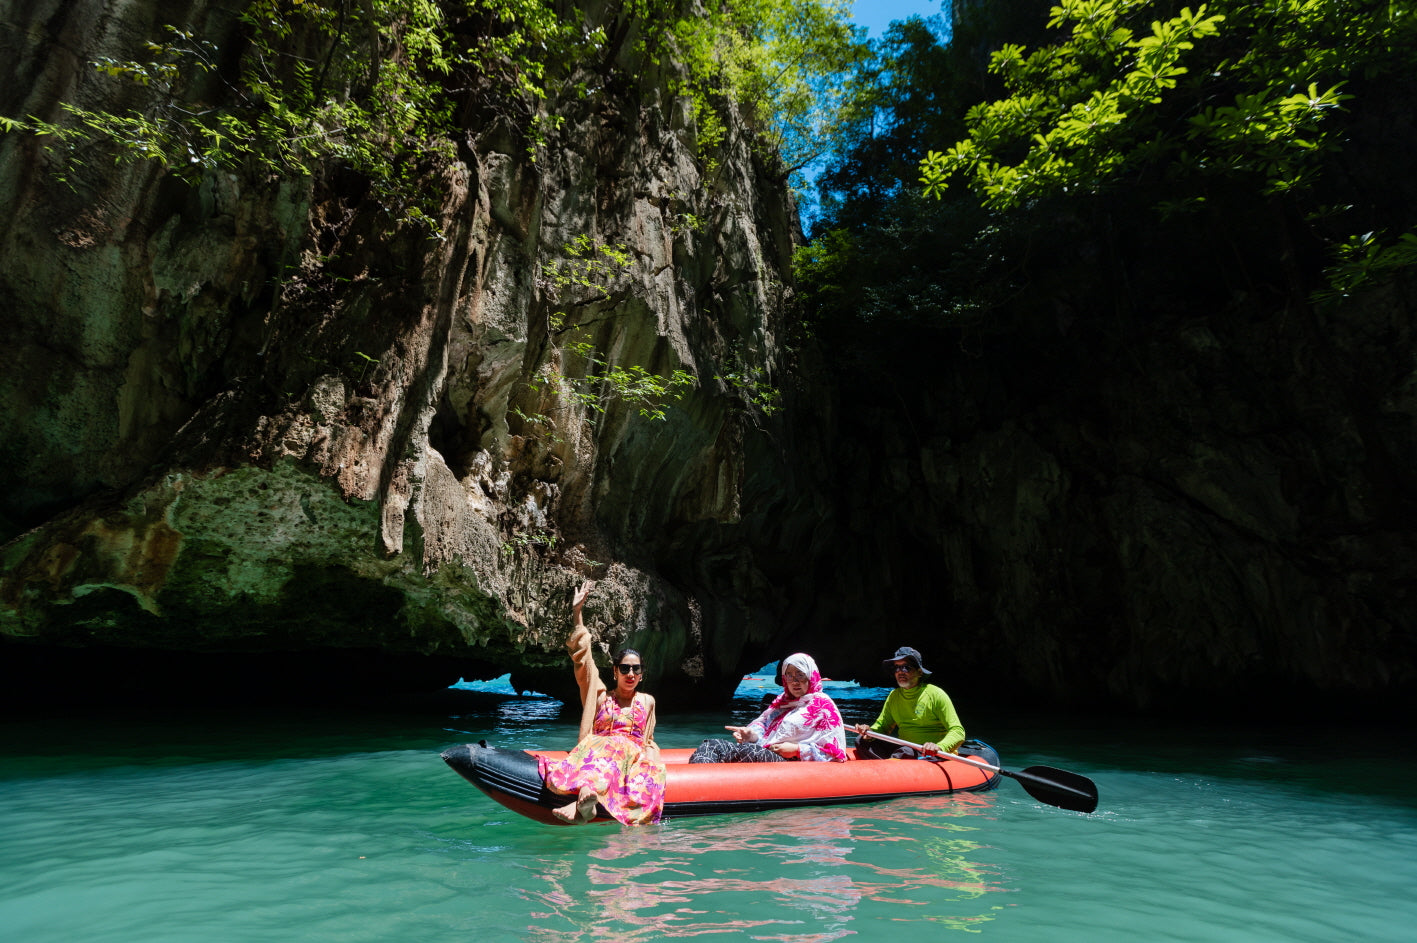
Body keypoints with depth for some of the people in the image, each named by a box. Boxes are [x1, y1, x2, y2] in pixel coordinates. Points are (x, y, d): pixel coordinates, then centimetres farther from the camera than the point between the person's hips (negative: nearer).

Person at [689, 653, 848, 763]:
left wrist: (797, 750, -11)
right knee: (710, 746, -21)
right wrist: (751, 733, -3)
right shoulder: (781, 701, 28)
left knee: (742, 751, -36)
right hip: (761, 751, 7)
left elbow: (835, 753, 0)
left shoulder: (823, 706, 5)